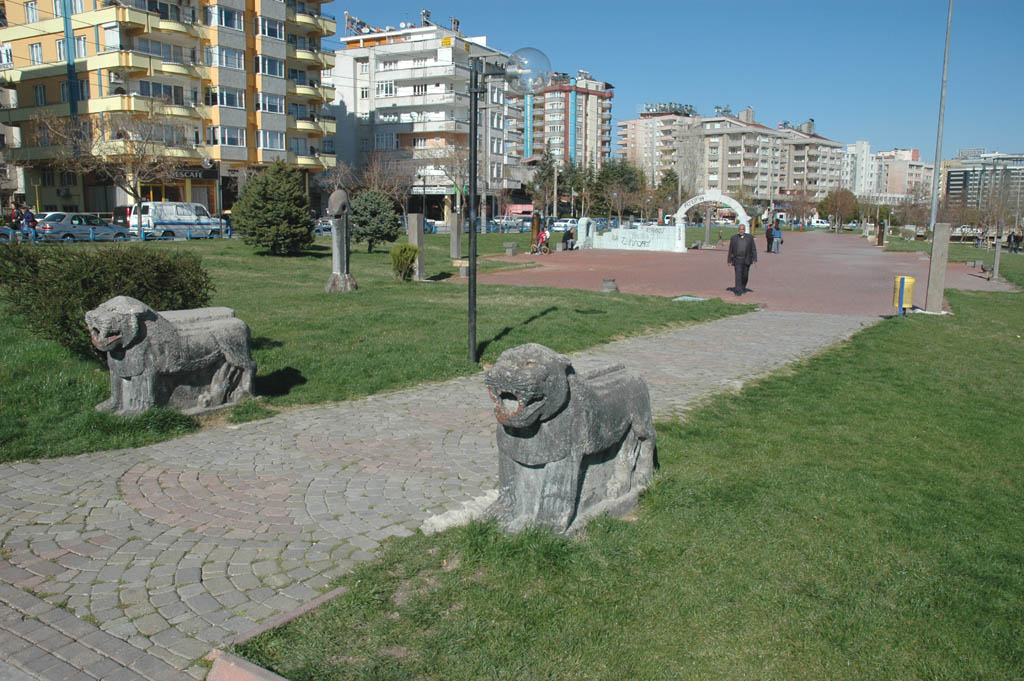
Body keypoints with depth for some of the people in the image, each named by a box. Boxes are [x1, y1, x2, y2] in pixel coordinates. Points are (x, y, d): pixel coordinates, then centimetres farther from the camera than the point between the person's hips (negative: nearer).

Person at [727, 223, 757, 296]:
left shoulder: (750, 237, 0)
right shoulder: (734, 237, 0)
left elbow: (753, 249, -1)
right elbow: (730, 250, 3)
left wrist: (755, 259, -9)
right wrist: (729, 260, 1)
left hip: (746, 260, 1)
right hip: (737, 260, -1)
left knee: (745, 275, 10)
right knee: (738, 275, -10)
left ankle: (743, 288, 34)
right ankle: (738, 291, -12)